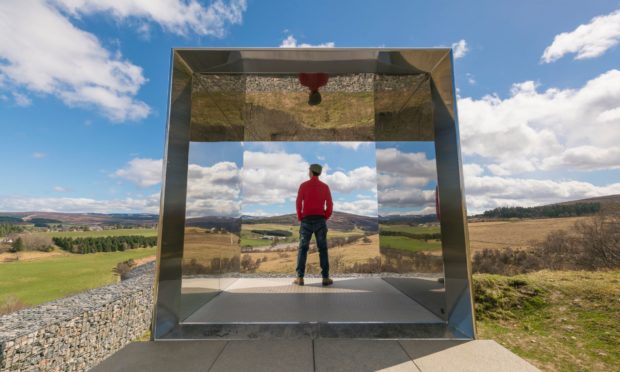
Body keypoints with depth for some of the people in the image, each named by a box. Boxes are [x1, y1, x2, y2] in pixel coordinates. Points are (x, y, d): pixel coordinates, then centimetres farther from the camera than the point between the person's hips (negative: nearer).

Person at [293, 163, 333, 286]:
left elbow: (298, 203, -7)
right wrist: (325, 219, 11)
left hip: (307, 221, -1)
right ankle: (325, 278, 4)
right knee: (323, 249, 6)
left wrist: (300, 219, 5)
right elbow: (330, 206, -1)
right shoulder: (325, 187, 5)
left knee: (303, 249, 5)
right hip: (320, 221, 1)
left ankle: (300, 278, 2)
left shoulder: (303, 185, 0)